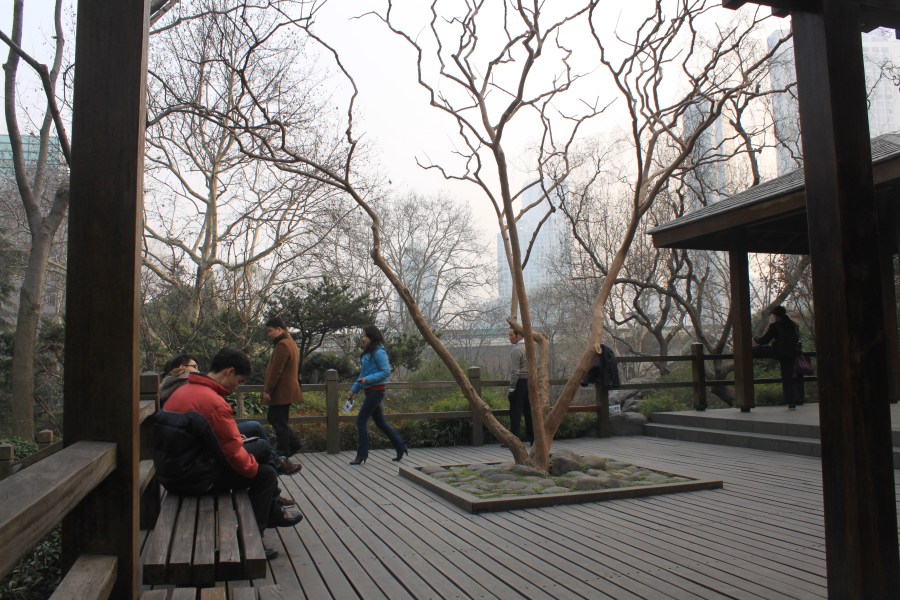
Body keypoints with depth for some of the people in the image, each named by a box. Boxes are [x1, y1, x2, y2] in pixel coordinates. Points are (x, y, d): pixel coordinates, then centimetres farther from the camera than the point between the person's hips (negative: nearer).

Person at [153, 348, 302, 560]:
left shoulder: (181, 391, 7)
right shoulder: (215, 403, -22)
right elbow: (235, 455, -19)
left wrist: (233, 436, 13)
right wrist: (255, 467, 0)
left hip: (171, 474, 10)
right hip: (194, 479, -10)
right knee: (266, 475, 1)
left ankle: (272, 513, 34)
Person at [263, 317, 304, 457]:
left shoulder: (282, 345, -16)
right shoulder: (290, 342, 17)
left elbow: (275, 370, -21)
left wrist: (267, 390, -18)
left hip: (281, 392, -10)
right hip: (286, 391, 10)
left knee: (279, 422, -3)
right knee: (274, 418, 17)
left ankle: (283, 455, 4)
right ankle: (294, 443, 18)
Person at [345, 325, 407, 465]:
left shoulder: (379, 352, -13)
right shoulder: (367, 352, 14)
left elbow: (386, 372, -18)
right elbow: (363, 374, 19)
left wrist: (368, 379, -24)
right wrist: (354, 389, 16)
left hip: (376, 391, -9)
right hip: (370, 391, 9)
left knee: (360, 421, -6)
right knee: (380, 422, 13)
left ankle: (362, 455, 2)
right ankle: (400, 446, 21)